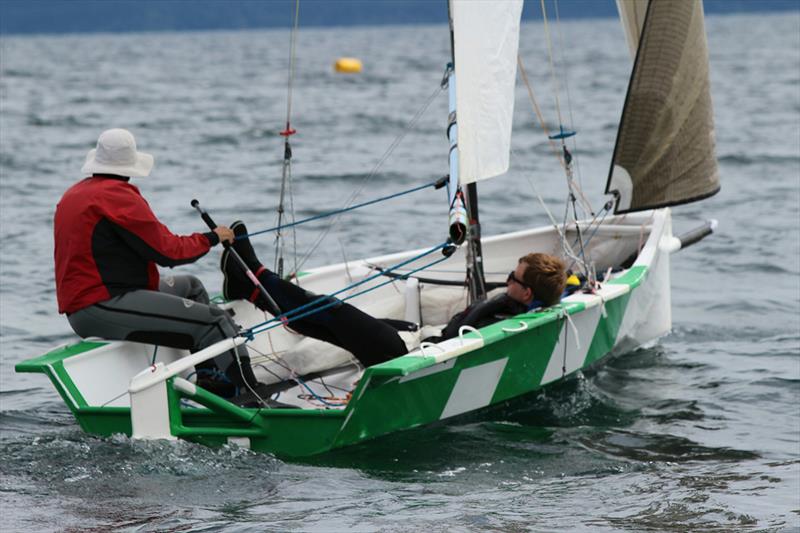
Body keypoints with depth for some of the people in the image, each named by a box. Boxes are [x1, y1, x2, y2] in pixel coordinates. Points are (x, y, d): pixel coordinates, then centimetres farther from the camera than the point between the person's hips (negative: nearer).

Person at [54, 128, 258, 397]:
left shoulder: (72, 195, 17)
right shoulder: (118, 196, -13)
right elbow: (167, 250, -12)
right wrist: (212, 237, 3)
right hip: (104, 307, -11)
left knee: (190, 287, 26)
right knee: (215, 322, -16)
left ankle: (213, 383, 23)